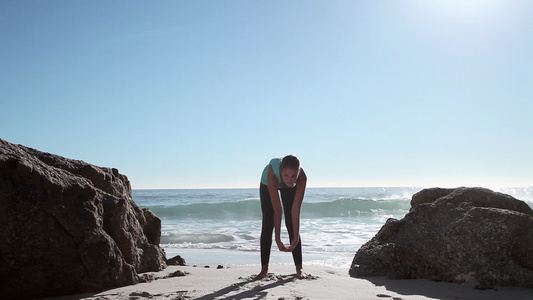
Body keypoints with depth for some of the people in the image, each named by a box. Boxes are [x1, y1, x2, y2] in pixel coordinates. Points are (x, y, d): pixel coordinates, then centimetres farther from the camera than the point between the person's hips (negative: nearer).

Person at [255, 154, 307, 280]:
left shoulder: (302, 177, -41)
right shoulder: (272, 173, -46)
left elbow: (296, 210, -37)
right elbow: (277, 209, -42)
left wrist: (296, 238, -38)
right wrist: (277, 239, -41)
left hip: (290, 188, 1)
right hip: (268, 184, -1)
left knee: (292, 225, -5)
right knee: (267, 224, -4)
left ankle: (299, 269, 3)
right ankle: (264, 269, 6)